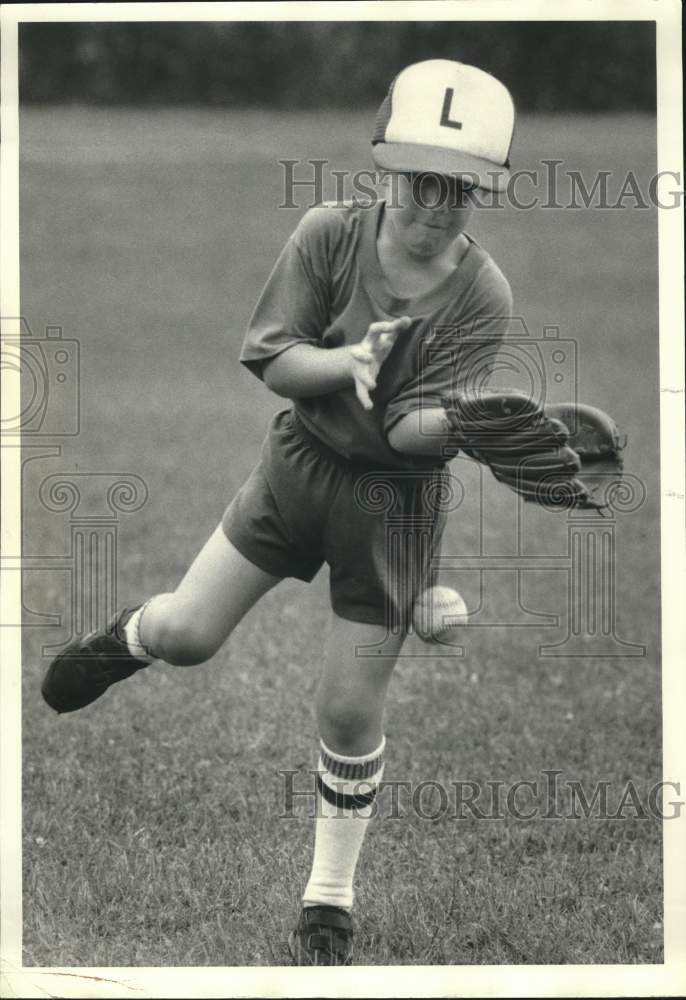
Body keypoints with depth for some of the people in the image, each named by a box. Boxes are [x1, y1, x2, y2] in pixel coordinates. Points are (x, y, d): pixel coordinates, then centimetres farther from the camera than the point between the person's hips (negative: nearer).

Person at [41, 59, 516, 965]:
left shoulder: (483, 295, -17)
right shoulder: (330, 235, -12)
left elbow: (412, 429, -20)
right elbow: (270, 359, -13)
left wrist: (469, 420, -42)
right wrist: (348, 360, -31)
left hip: (393, 498, -2)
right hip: (299, 464, 2)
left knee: (350, 715, 4)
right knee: (186, 634, 0)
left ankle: (329, 904, 22)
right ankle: (129, 637, 41)